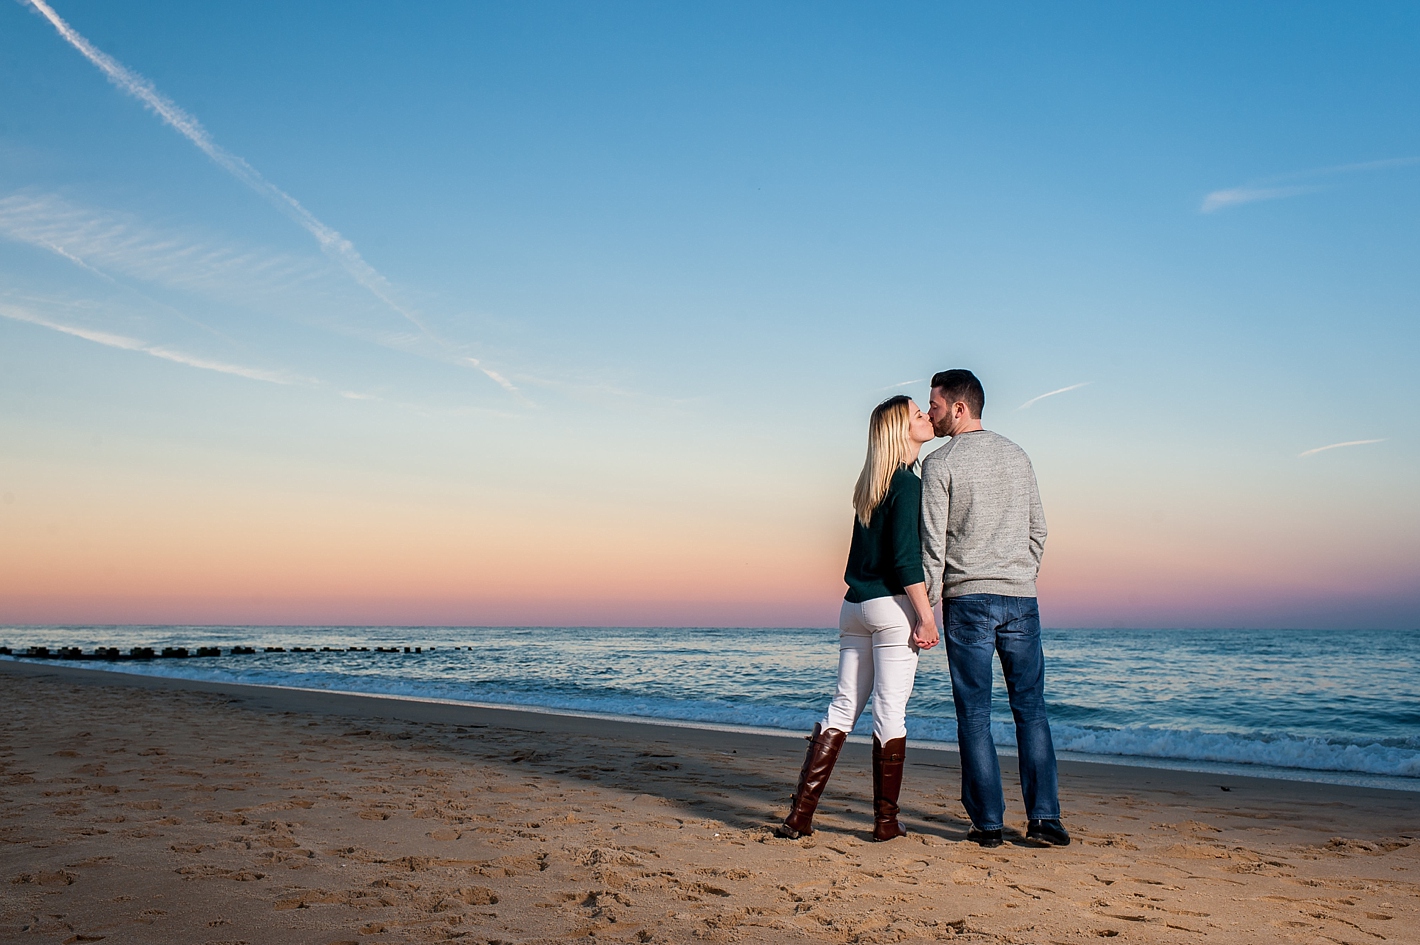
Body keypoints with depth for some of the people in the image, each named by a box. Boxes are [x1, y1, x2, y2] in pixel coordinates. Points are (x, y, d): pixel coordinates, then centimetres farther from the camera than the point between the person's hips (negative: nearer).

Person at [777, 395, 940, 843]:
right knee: (890, 713, 0)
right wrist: (926, 616, -15)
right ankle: (886, 820, 8)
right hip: (893, 606, -8)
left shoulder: (871, 482, 16)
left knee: (843, 707, 9)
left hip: (855, 605, 8)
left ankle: (800, 813, 7)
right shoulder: (907, 482, -9)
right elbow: (905, 556, -16)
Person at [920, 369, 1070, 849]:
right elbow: (1038, 529, 14)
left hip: (967, 599, -4)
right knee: (1031, 710, 8)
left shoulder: (940, 463, -5)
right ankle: (1044, 817, 5)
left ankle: (988, 822, 5)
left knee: (974, 715, 2)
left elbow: (932, 541, -9)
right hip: (1021, 599, 4)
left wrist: (926, 606, -4)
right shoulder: (1017, 455, 12)